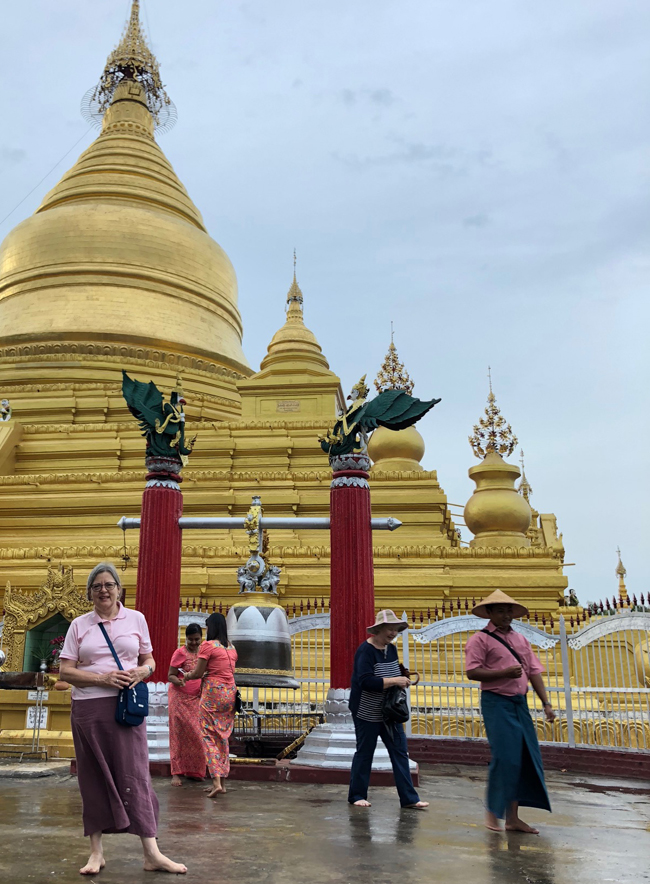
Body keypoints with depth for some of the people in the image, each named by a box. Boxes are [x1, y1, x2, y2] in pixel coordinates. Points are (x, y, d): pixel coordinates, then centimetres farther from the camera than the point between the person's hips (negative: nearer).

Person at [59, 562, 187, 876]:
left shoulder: (136, 619, 6)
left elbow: (149, 661, 13)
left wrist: (142, 671, -10)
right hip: (88, 708, 1)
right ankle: (96, 851, 20)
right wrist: (102, 678, -14)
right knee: (93, 778, 7)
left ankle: (151, 854, 2)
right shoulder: (79, 625, 4)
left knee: (135, 775, -2)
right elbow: (66, 671, 0)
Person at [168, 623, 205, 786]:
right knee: (180, 734, -1)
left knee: (196, 734, 3)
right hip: (180, 698, -4)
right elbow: (170, 676, -9)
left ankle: (193, 771, 15)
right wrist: (179, 681, -29)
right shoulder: (180, 653, -8)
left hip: (197, 699, 4)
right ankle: (176, 773, 6)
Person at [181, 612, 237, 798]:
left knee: (209, 736, 1)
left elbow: (198, 673, -8)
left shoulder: (208, 645, -10)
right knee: (224, 737, 13)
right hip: (230, 693, 7)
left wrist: (187, 676, 14)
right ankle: (222, 781, 17)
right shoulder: (232, 648, 10)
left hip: (213, 693, -6)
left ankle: (216, 781, -8)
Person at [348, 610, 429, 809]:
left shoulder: (391, 648, 6)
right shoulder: (366, 650, -19)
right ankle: (356, 796, 21)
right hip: (367, 713, -7)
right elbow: (366, 681, -29)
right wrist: (394, 681, -26)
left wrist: (403, 678, 0)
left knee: (400, 751, 5)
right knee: (364, 753, 5)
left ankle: (409, 798, 10)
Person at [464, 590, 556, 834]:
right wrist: (504, 673, -21)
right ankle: (492, 812, 10)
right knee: (505, 757, -9)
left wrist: (546, 703, 4)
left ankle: (513, 818, 17)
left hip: (520, 703, 7)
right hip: (496, 703, -6)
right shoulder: (480, 639, -4)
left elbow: (534, 672, 12)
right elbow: (472, 672, -14)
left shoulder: (520, 639, 15)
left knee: (528, 758, 6)